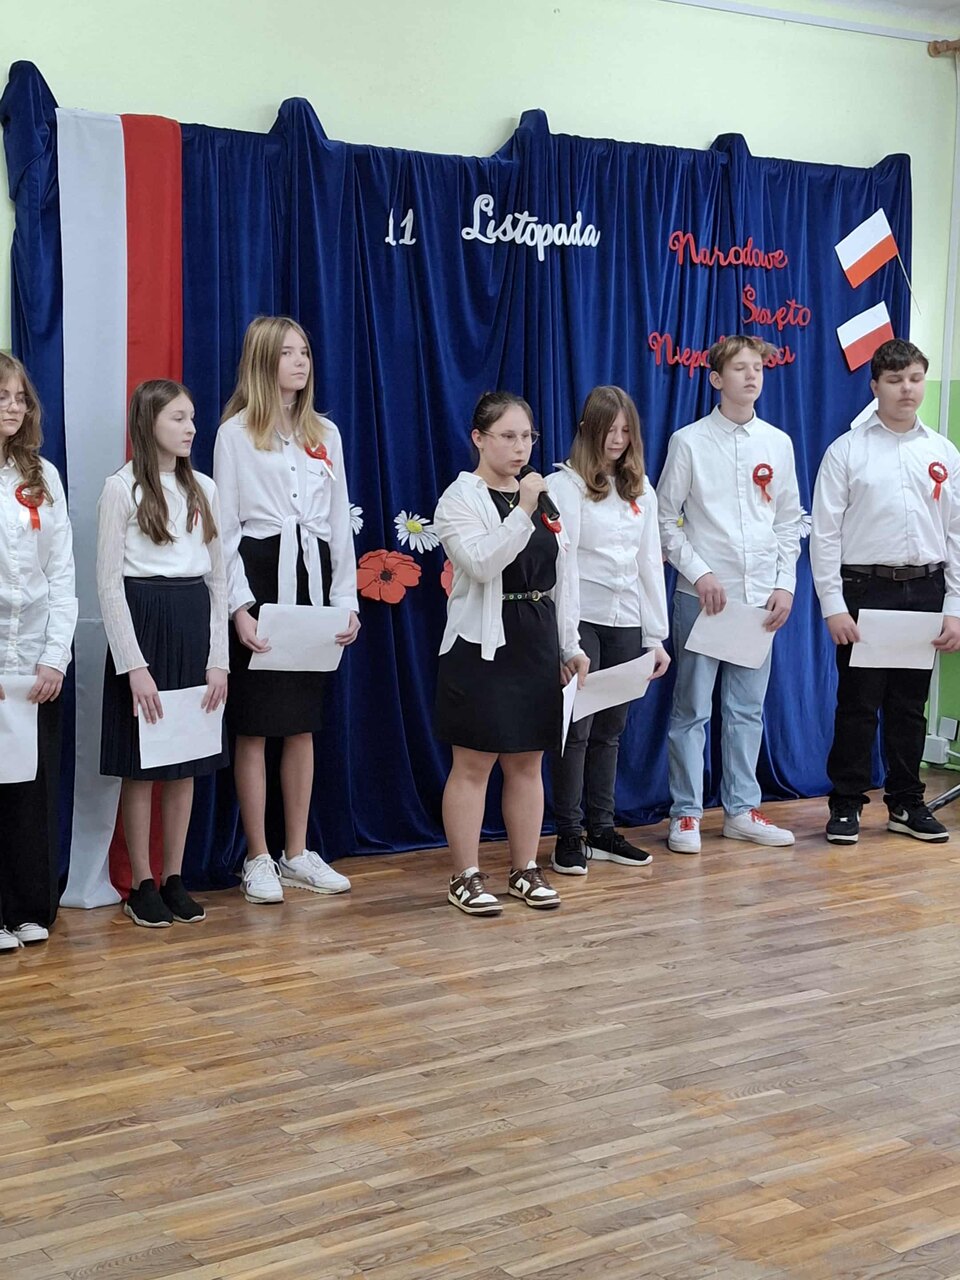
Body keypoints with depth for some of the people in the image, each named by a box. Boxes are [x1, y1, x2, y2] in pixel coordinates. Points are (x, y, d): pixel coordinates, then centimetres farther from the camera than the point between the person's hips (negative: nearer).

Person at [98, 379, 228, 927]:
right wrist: (134, 665, -14)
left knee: (186, 763, 8)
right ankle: (143, 884, 11)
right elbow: (109, 582, -9)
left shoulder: (204, 490, 10)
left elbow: (218, 578, 11)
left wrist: (218, 658, 3)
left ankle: (175, 878, 18)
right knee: (141, 765, 1)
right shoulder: (123, 488, -6)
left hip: (195, 626, 5)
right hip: (141, 621, -5)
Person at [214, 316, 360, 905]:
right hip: (260, 575, -4)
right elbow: (225, 526, -5)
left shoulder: (326, 433, 12)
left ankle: (297, 852, 18)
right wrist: (239, 606, -14)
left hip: (313, 575, 4)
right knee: (255, 726, -1)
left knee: (303, 723, 9)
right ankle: (258, 860, 8)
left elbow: (340, 521, 13)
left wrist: (347, 600, 6)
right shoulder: (236, 432, -2)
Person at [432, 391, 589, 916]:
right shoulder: (460, 498, -6)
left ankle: (525, 870, 20)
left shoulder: (543, 495, 12)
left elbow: (560, 578, 14)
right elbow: (482, 564, -21)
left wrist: (570, 646, 11)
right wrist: (523, 512, -26)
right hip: (483, 645, -6)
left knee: (528, 763, 10)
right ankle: (466, 877, 8)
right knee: (473, 764, -1)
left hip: (537, 644, 6)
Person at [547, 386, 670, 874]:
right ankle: (568, 836, 6)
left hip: (626, 623, 5)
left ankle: (602, 831, 20)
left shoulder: (640, 489, 13)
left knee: (610, 731, 11)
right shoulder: (565, 485, -5)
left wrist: (656, 636, 10)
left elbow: (650, 562, 14)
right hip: (582, 621, -5)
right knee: (576, 729, -3)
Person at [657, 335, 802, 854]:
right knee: (692, 709, 0)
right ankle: (686, 814, 9)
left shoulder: (777, 443, 8)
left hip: (761, 596, 4)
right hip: (702, 594, -4)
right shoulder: (689, 441, -3)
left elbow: (789, 521, 12)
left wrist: (785, 584, 3)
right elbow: (665, 520, -2)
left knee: (747, 709, 10)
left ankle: (741, 810, 19)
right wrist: (699, 573, -11)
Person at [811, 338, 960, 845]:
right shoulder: (847, 450, -2)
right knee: (858, 703, 1)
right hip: (865, 588, -3)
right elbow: (825, 532, -4)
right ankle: (846, 804, 13)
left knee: (910, 704, 12)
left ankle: (906, 803, 23)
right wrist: (833, 605, -10)